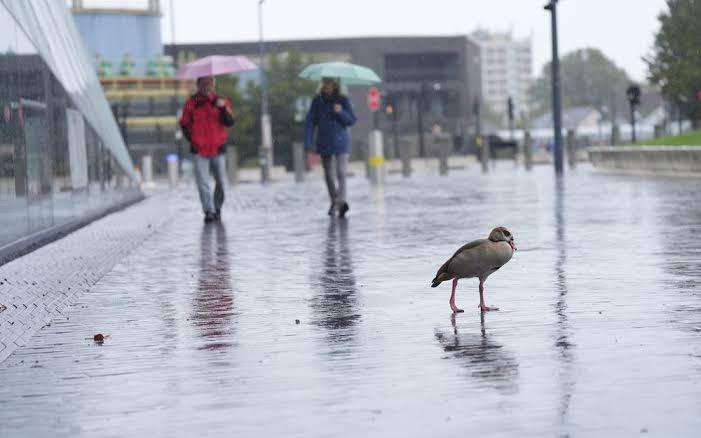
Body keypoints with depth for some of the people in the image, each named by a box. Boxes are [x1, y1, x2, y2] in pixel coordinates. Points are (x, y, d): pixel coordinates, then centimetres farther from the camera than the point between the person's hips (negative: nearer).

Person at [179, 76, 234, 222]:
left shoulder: (221, 102, 5)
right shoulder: (191, 103, 4)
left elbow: (230, 122, -6)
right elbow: (184, 124, 13)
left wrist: (223, 108, -21)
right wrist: (191, 139, 3)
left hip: (218, 149, 1)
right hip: (199, 150, -1)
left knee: (220, 181, 5)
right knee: (203, 182, -10)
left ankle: (217, 209, 22)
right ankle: (209, 211, -8)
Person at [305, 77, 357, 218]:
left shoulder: (343, 100, 0)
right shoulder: (317, 101, 4)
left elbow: (352, 120, 0)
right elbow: (310, 121, 2)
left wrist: (341, 112, -19)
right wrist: (308, 143, -5)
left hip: (341, 142, -3)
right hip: (324, 142, 3)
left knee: (341, 173, -17)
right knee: (329, 174, 12)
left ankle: (342, 201, -32)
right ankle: (334, 202, 27)